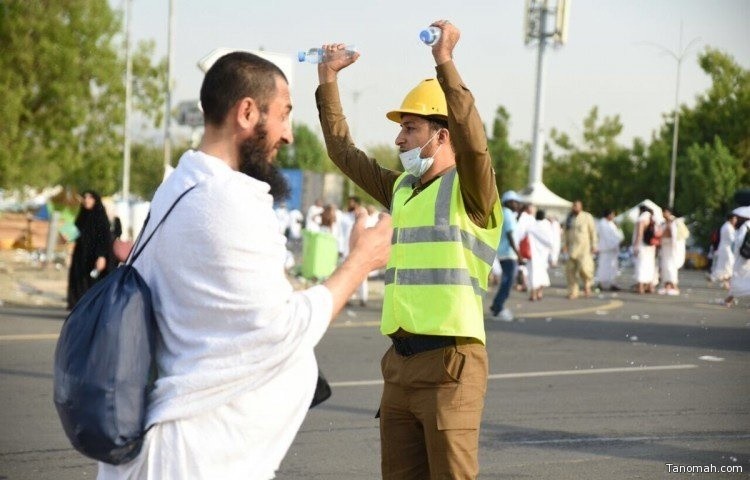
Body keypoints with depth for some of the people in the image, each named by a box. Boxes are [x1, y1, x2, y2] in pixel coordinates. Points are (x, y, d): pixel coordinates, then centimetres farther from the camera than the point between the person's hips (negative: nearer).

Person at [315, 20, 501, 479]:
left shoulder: (470, 188, -5)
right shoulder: (401, 188, 15)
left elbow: (473, 140, -25)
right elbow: (343, 151, 22)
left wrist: (445, 62, -28)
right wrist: (328, 83, 18)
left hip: (450, 363, -7)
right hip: (400, 360, 7)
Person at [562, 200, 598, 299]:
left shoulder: (587, 217, -3)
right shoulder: (569, 218, 8)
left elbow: (593, 231, -2)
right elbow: (566, 232, 12)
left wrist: (594, 245, -7)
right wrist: (564, 244, 1)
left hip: (584, 248, -4)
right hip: (572, 248, 4)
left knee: (583, 267, -17)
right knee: (570, 270, -2)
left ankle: (587, 283, 14)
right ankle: (573, 292, 5)